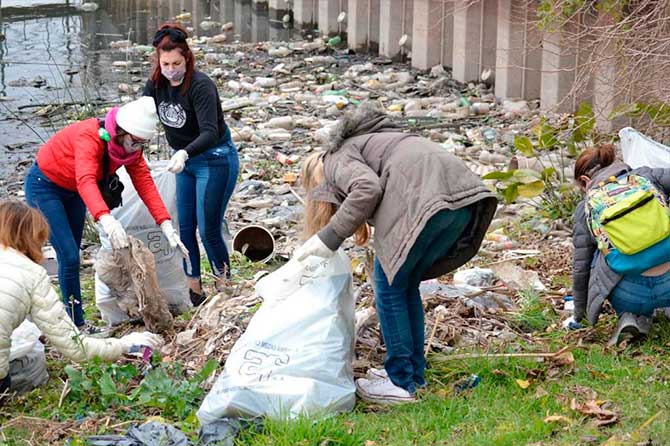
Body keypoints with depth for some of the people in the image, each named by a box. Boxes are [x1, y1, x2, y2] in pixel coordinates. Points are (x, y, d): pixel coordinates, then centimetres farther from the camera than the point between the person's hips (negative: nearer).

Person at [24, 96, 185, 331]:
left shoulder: (130, 147, -12)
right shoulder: (90, 136, -35)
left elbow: (145, 184, -17)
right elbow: (86, 180, -50)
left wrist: (166, 224, -28)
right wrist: (105, 218, -65)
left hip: (72, 191, 8)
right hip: (44, 185, -8)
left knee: (71, 256, 11)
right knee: (69, 256, -12)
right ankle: (77, 325, -5)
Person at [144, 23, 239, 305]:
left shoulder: (200, 86, -27)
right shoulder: (156, 84, -5)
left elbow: (210, 133, -37)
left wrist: (184, 153, -53)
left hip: (215, 160, -7)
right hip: (185, 161, 7)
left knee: (209, 230, -5)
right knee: (184, 228, 7)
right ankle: (194, 290, 17)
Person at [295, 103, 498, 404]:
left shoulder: (337, 160, 14)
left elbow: (368, 189, -10)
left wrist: (329, 238, -5)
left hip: (425, 201, -9)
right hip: (465, 198, 9)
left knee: (390, 284, 7)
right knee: (406, 283, 22)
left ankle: (401, 382, 11)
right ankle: (415, 372, 30)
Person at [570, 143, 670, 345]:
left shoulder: (586, 209, 9)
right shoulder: (647, 177, 11)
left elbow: (580, 268, 14)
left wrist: (579, 314, 28)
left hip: (632, 296, -2)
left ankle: (626, 315, 10)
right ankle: (644, 317, 21)